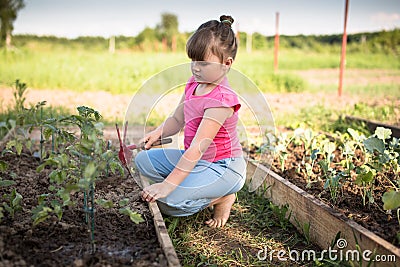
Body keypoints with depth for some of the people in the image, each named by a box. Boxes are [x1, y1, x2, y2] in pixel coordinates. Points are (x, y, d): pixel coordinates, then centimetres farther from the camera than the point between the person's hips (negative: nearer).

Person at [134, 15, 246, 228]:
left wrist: (168, 184, -31)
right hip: (195, 159, 9)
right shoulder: (194, 83, 1)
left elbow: (198, 148, -30)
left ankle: (222, 198, 0)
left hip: (223, 167, -9)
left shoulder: (221, 100, -26)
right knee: (143, 160, 1)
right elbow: (177, 119, 13)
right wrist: (157, 133, -9)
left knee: (169, 202, -25)